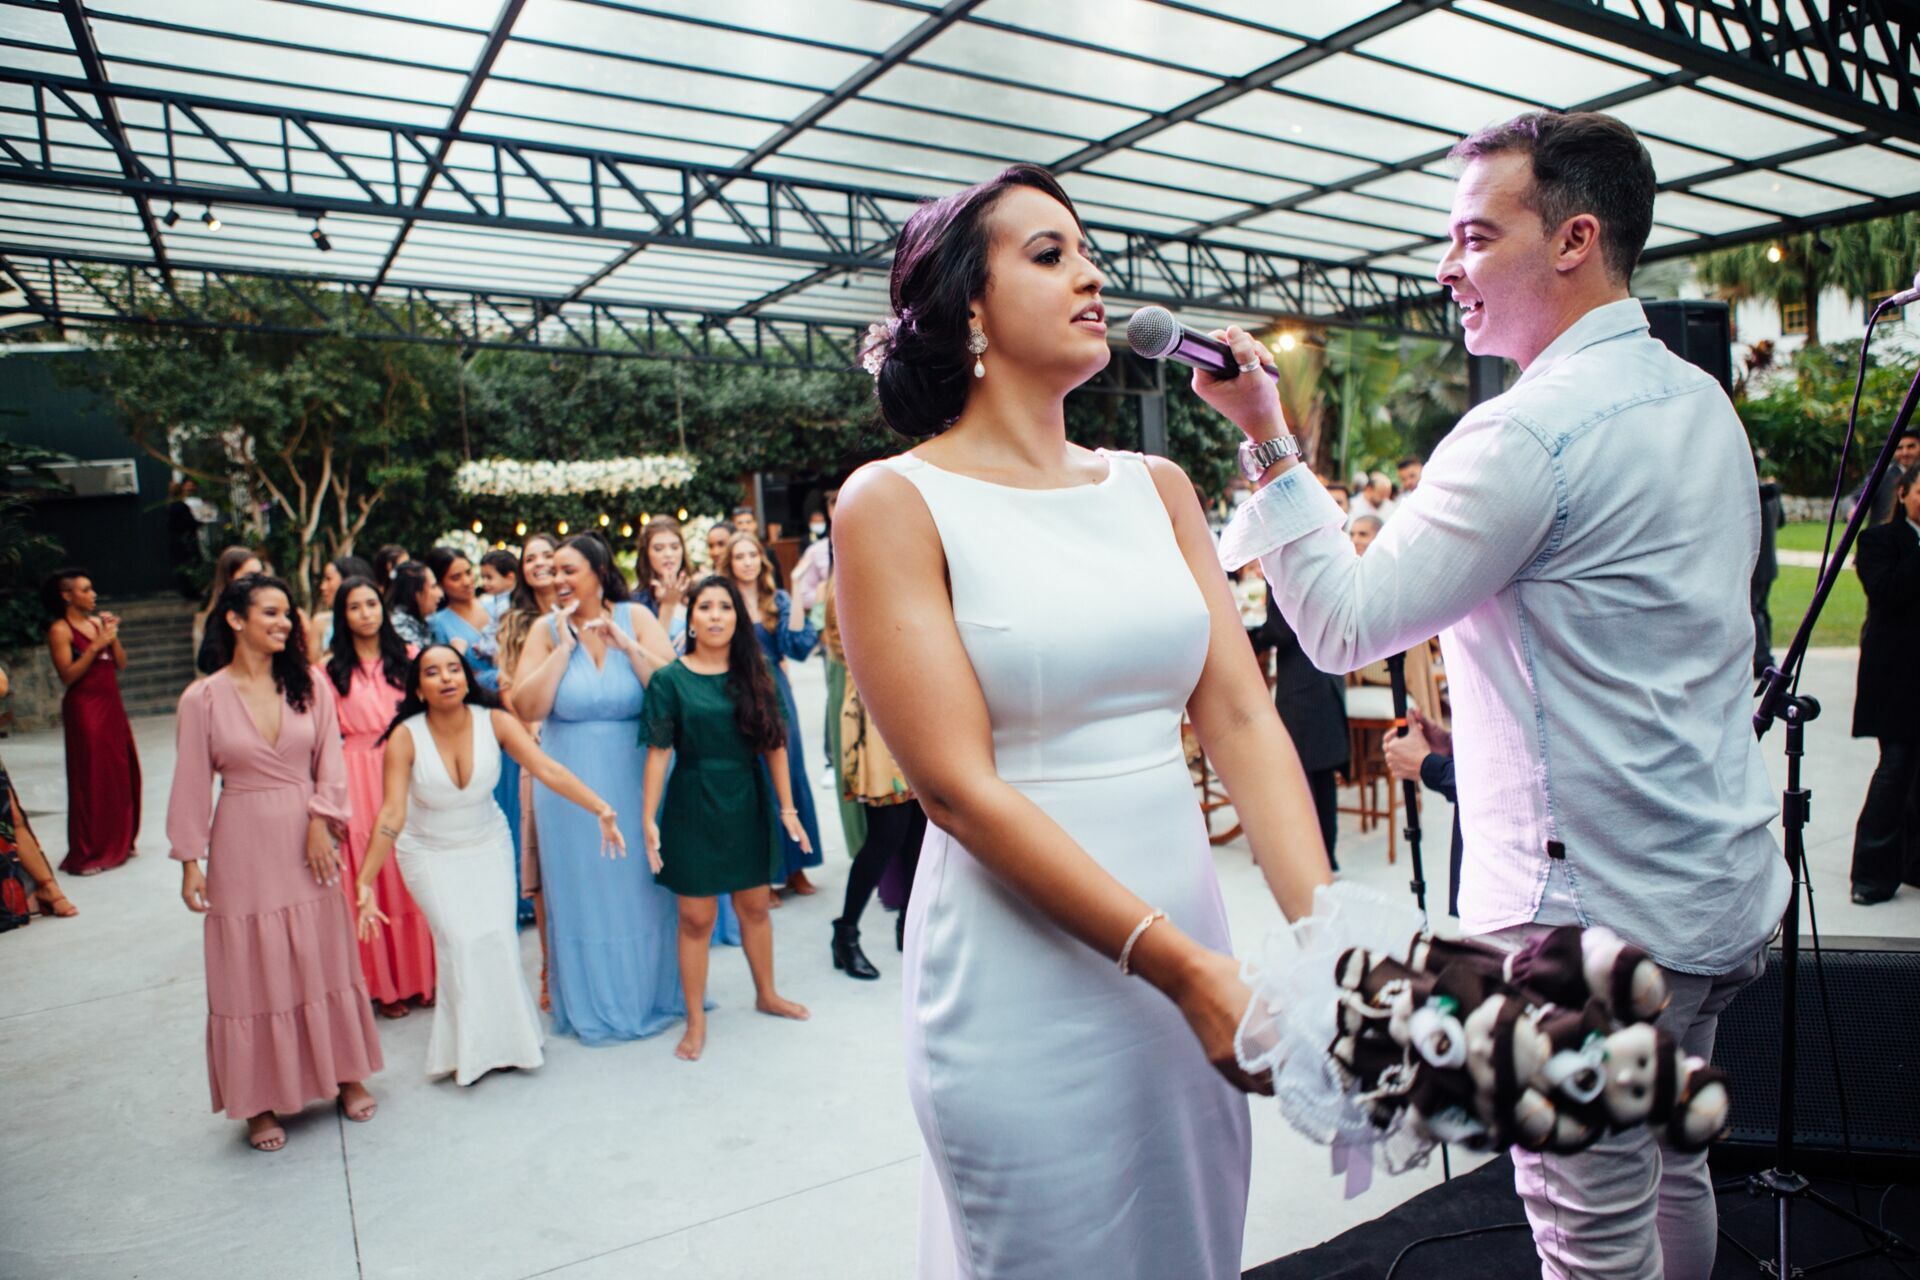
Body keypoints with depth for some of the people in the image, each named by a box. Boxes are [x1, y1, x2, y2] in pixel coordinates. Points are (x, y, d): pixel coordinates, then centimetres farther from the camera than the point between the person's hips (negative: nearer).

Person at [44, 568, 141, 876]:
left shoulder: (99, 622, 11)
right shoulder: (60, 630, -7)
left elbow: (121, 664, 9)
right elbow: (68, 675, -14)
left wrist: (112, 636, -5)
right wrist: (96, 646, -20)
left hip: (112, 706, 7)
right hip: (85, 708, -6)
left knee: (122, 773, 10)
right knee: (91, 779, -3)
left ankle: (117, 843, 22)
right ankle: (87, 853, 5)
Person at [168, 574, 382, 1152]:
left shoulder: (310, 686, 0)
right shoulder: (203, 698, -5)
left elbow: (330, 762, 1)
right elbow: (192, 784, -2)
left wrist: (320, 824, -11)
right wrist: (190, 861, -3)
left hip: (307, 842, 2)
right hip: (243, 848, -2)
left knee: (325, 962, 11)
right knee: (253, 973, 7)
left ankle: (345, 1074, 26)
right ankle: (261, 1102, 20)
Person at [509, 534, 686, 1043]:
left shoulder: (637, 618, -2)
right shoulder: (547, 630, -1)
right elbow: (527, 707, -11)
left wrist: (626, 644, -17)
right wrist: (565, 646, -14)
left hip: (637, 776, 0)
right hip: (572, 784, 0)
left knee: (645, 885, 11)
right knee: (584, 890, 9)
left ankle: (654, 992, 31)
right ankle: (595, 1005, 26)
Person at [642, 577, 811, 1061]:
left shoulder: (753, 674, 2)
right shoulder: (670, 679, -6)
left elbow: (773, 744, 3)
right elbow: (658, 752, -8)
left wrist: (787, 808, 1)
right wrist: (649, 819, -12)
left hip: (748, 803, 3)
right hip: (694, 807, -3)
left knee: (754, 906, 15)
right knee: (696, 917, 4)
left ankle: (766, 994, 36)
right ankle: (696, 1020, 20)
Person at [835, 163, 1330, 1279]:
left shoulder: (1157, 487, 6)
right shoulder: (895, 504, -10)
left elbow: (1242, 716, -1)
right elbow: (958, 785, -16)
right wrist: (1182, 964, -20)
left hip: (1189, 927, 5)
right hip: (1024, 977, -5)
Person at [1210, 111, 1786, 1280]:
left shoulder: (1529, 431, -20)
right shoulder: (1703, 402, 10)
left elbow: (1348, 626, -20)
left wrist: (1269, 444, -17)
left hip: (1590, 913, -10)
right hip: (1717, 884, 10)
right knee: (1672, 1170, 26)